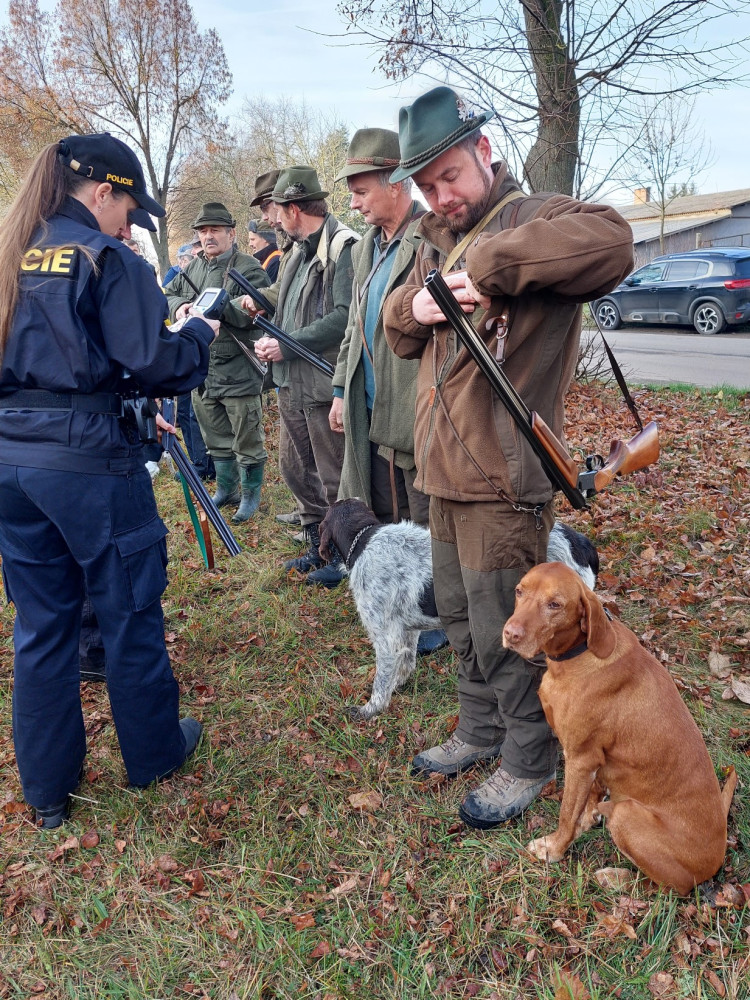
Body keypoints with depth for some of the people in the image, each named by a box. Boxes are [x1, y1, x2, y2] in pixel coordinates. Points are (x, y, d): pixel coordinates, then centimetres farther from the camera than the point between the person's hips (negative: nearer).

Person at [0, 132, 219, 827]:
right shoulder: (106, 260, -9)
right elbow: (155, 362, -15)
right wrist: (199, 333, 4)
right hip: (89, 459, -6)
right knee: (130, 611, 10)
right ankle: (153, 752, 29)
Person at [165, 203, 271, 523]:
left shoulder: (248, 268, -9)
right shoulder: (192, 268, 13)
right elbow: (168, 295, 18)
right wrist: (179, 305, -4)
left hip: (238, 371, -7)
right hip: (201, 368, 7)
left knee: (247, 439, 3)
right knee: (216, 437, 19)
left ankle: (251, 494, 20)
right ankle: (226, 489, 35)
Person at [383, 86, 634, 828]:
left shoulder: (534, 218, -10)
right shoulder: (437, 240, 15)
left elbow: (610, 244, -32)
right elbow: (398, 333, 18)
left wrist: (488, 262, -30)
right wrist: (416, 306, -5)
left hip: (502, 476, -8)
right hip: (444, 468, 8)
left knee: (504, 632, 3)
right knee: (460, 620, 19)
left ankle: (529, 762, 25)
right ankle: (480, 732, 39)